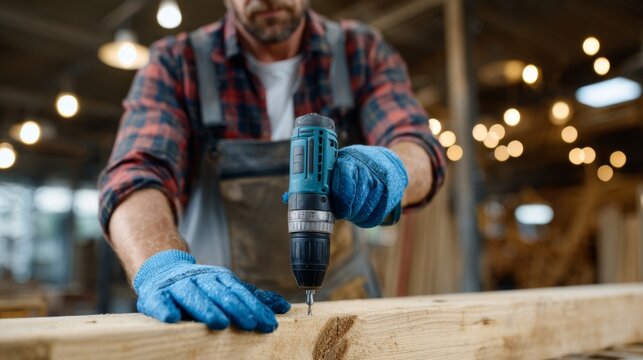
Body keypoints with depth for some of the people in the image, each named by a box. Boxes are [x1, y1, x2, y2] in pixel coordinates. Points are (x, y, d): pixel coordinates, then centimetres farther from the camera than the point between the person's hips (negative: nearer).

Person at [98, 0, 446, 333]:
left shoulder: (361, 52, -1)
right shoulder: (175, 64, -7)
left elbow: (422, 153, -11)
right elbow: (136, 174, -20)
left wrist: (387, 170, -34)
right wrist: (163, 269, -40)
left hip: (342, 298, 2)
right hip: (215, 308, -1)